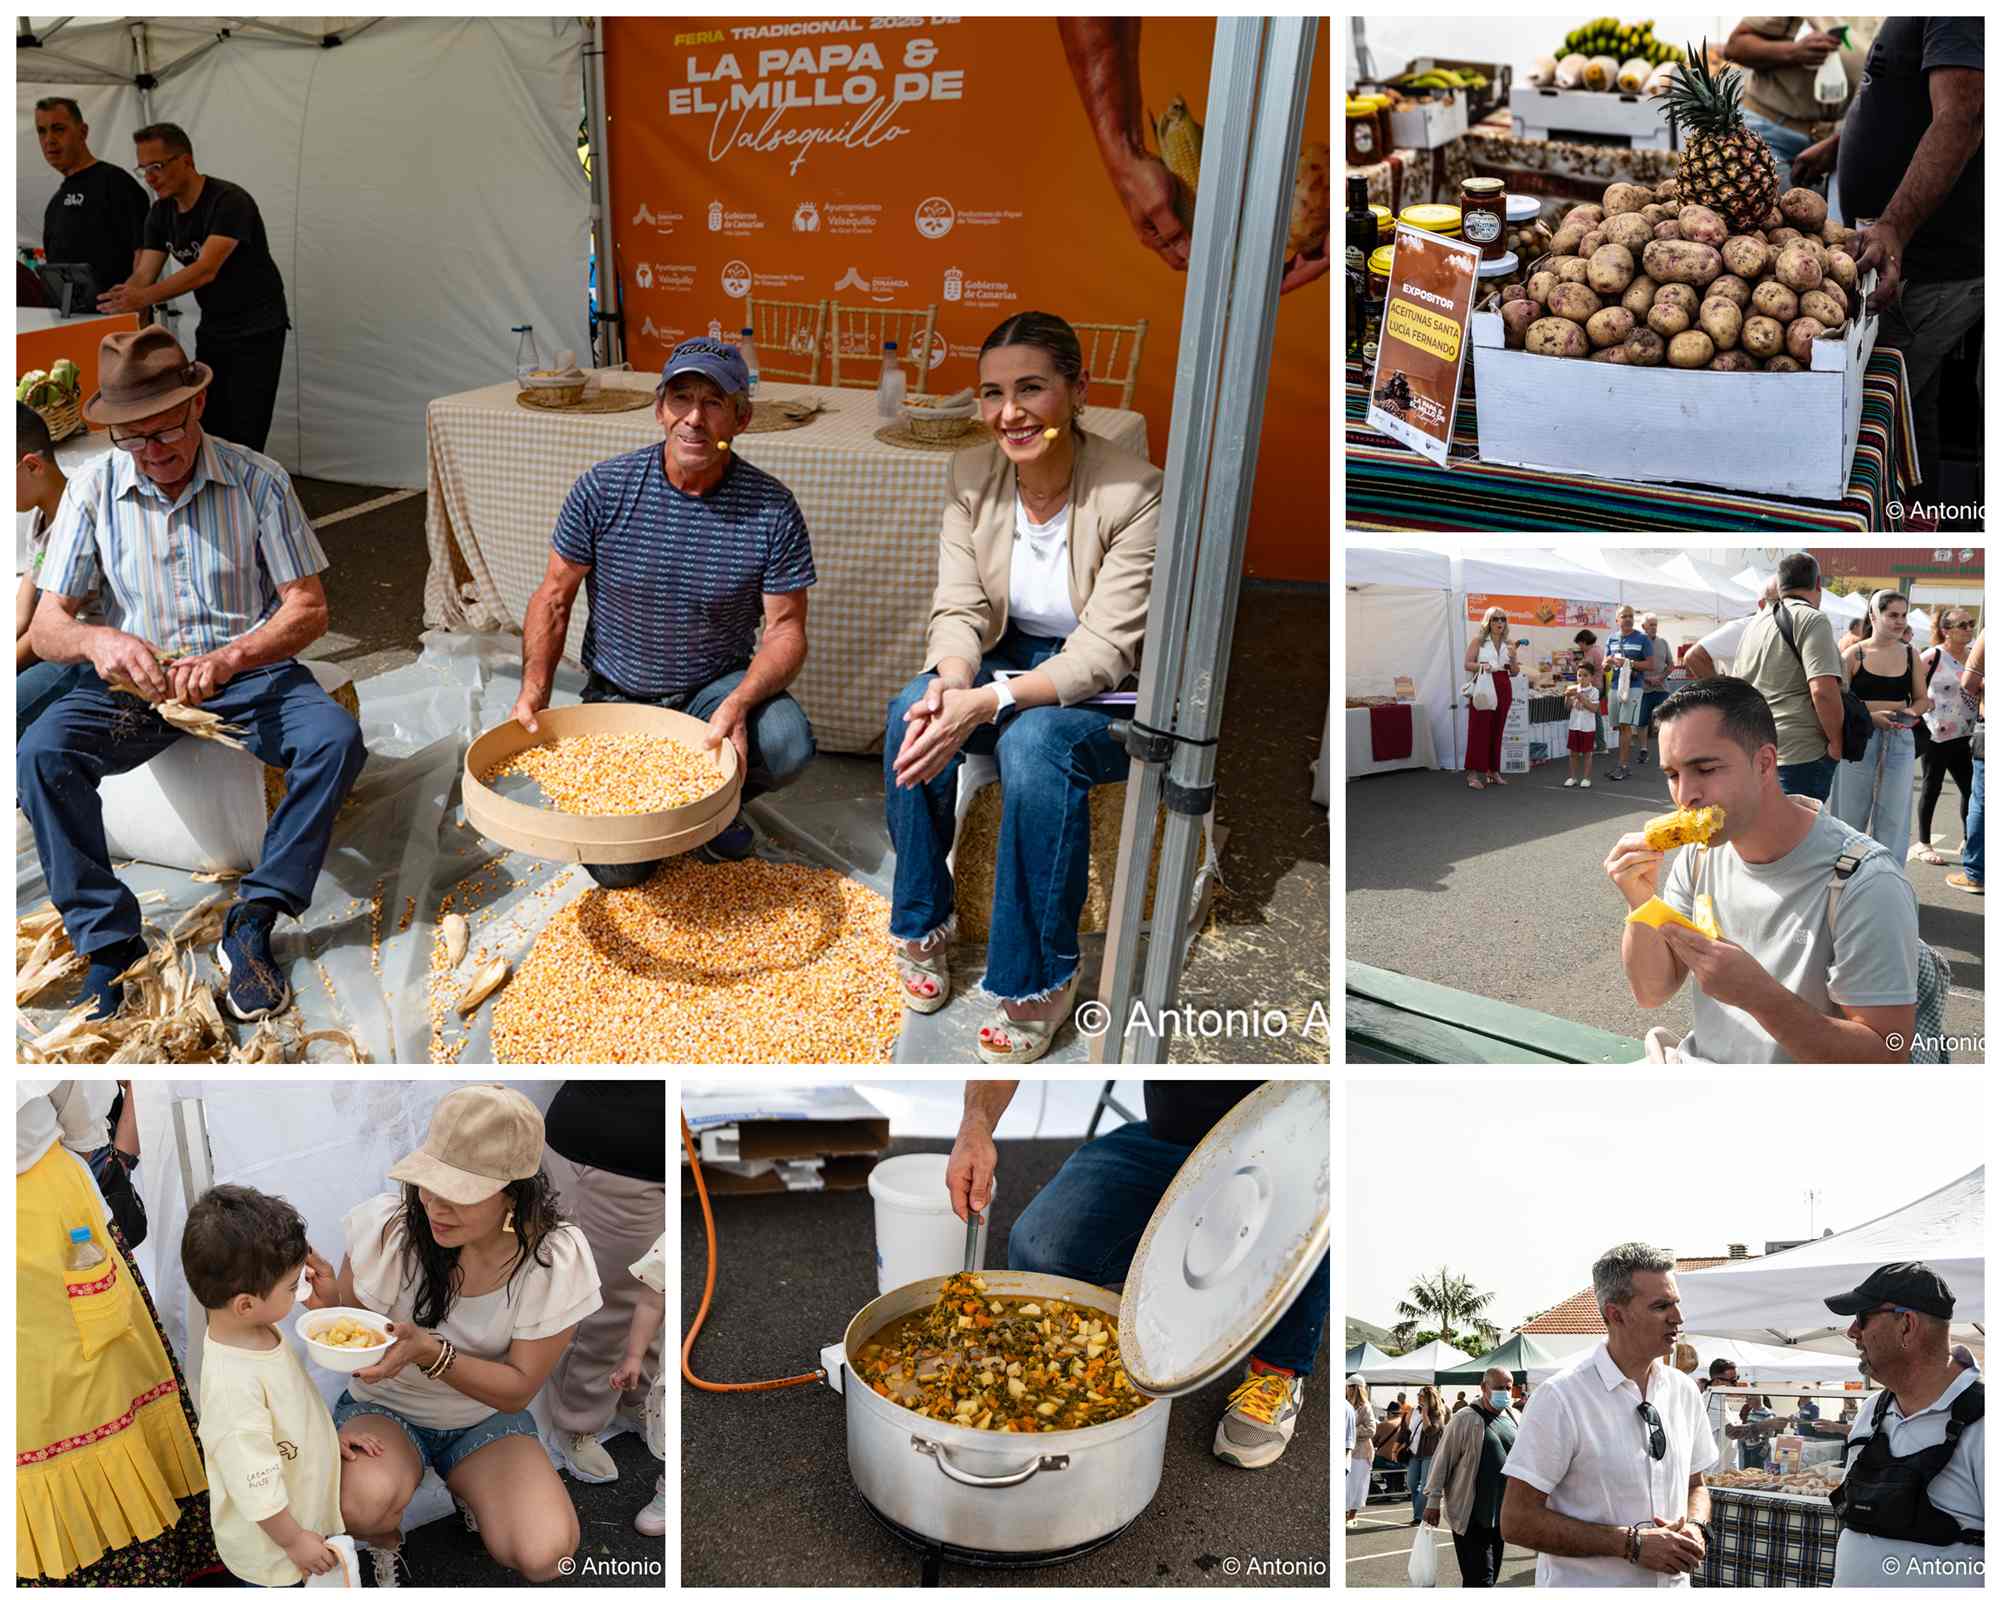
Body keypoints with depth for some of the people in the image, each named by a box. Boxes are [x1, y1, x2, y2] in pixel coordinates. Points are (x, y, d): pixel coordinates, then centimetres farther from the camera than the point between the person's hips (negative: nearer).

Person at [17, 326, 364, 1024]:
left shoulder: (258, 480, -4)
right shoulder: (94, 488, 0)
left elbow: (308, 608, -6)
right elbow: (44, 629, -3)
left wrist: (227, 660, -25)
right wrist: (95, 640, -28)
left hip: (245, 668, -1)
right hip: (131, 680, 1)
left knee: (337, 738, -30)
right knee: (38, 755, -26)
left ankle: (251, 923, -21)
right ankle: (108, 941, -16)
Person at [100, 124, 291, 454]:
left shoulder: (229, 201, -20)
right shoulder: (161, 213, 4)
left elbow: (206, 270, -31)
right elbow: (144, 274, -1)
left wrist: (145, 297, -41)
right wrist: (115, 299, -21)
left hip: (257, 330, -7)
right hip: (212, 329, 7)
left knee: (243, 438, -12)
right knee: (209, 431, 4)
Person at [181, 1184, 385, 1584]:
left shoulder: (258, 1332, -8)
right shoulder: (232, 1385, -36)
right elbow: (255, 1483, -28)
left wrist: (331, 1436, 13)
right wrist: (293, 1540, -18)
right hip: (269, 1543, -8)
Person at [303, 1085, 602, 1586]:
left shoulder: (556, 1257, -22)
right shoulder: (389, 1225, -22)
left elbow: (518, 1389, -15)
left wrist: (430, 1352, -33)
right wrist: (330, 1302, -32)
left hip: (487, 1418, 0)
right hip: (384, 1411, 0)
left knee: (544, 1556, -23)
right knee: (364, 1502, -34)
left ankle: (469, 1493, 11)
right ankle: (383, 1547, 5)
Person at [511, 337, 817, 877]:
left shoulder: (771, 508, -14)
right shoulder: (602, 489, -12)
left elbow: (785, 628, -12)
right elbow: (553, 598, -3)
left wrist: (738, 704, -32)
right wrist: (533, 692, -18)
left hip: (716, 686, 0)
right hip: (616, 695, 0)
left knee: (787, 743, -32)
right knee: (619, 866, -13)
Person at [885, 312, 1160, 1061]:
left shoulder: (1135, 492, -21)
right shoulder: (971, 475, -5)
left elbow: (1105, 649, -25)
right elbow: (960, 607, -8)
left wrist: (989, 703, -38)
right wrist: (950, 683, -31)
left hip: (1109, 693, -4)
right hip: (1007, 659, 5)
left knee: (1033, 740, -36)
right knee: (914, 713, -27)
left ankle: (1041, 975, -19)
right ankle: (923, 921, -5)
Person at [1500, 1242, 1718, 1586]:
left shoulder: (1684, 1390, 0)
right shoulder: (1562, 1396, -19)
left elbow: (1694, 1485, 14)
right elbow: (1516, 1521, -20)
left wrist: (1695, 1527, -8)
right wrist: (1632, 1543, -23)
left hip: (1673, 1583, 5)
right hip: (1584, 1585, -5)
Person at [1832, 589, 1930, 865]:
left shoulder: (1910, 655, 9)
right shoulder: (1853, 655, -2)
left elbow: (1922, 698, 16)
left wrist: (1911, 713, -6)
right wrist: (1871, 716, -18)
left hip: (1900, 741, 3)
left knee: (1893, 818, 1)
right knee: (1852, 814, 5)